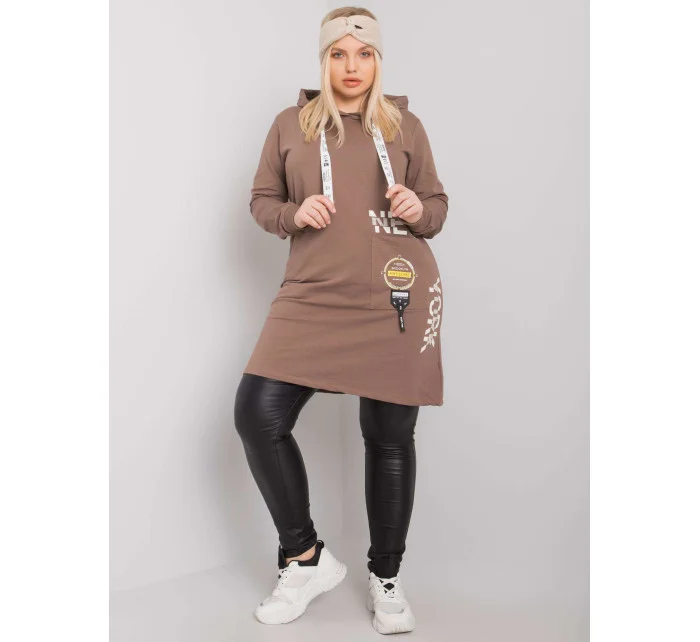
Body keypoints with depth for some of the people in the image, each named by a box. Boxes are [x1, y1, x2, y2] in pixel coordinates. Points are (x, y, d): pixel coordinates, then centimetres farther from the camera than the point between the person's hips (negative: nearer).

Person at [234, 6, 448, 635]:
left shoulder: (405, 125, 10)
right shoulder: (291, 124, 10)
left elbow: (437, 207, 14)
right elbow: (262, 201, 14)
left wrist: (417, 210, -9)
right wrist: (295, 214, -8)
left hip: (398, 298, 0)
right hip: (313, 295, 1)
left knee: (390, 438, 3)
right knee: (258, 416, -13)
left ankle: (386, 578, 25)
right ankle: (307, 557, 10)